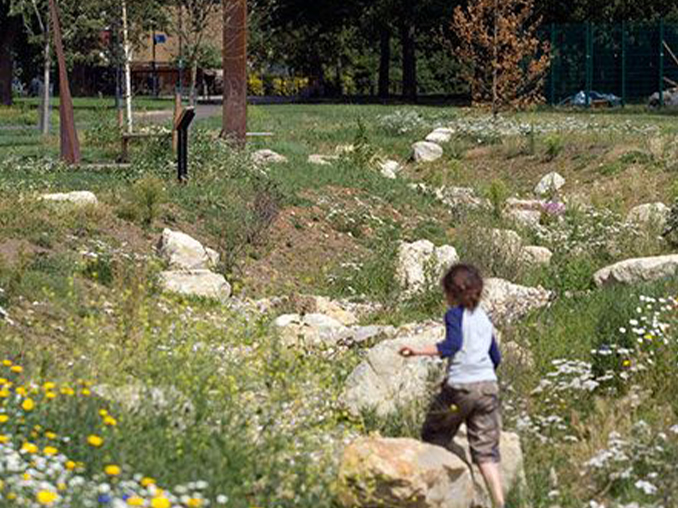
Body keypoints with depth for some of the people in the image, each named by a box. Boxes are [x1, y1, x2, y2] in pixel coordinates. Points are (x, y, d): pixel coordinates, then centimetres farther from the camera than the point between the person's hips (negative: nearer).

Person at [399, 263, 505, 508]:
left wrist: (420, 351, -21)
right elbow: (496, 357, 24)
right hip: (489, 386, 6)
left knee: (433, 436, 14)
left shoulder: (455, 314, -2)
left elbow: (453, 343, -19)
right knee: (486, 450, 3)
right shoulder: (484, 318, 18)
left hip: (460, 387, -6)